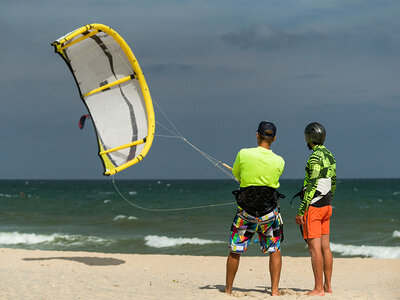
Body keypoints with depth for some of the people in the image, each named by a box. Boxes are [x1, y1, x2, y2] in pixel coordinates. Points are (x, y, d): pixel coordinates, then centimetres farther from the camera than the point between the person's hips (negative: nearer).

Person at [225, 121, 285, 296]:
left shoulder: (243, 154, -10)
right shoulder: (279, 162, -6)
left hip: (246, 212, -1)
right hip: (270, 213, 1)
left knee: (235, 251, 12)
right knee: (275, 251, 14)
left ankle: (228, 290, 21)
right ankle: (274, 290, 9)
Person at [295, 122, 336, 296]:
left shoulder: (315, 157, -16)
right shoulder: (330, 156, 13)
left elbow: (312, 186, -21)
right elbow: (333, 183, 19)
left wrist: (301, 211, -19)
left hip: (313, 207, -9)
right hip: (326, 206, 9)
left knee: (314, 247, -8)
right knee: (325, 247, 11)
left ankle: (318, 289, -9)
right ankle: (327, 286, 14)